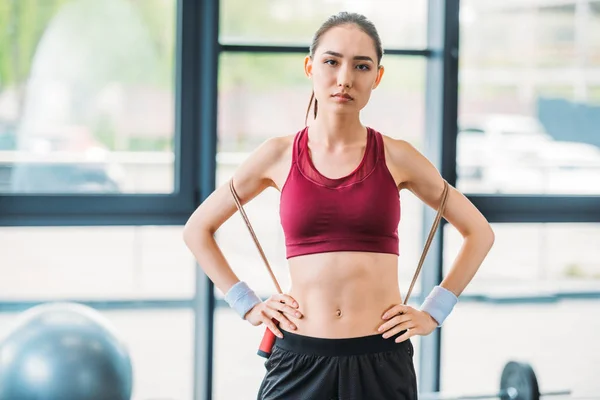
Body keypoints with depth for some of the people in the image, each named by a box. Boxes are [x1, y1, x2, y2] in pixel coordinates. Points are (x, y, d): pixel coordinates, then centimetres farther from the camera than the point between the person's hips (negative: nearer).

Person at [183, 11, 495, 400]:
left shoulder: (396, 157, 1)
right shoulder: (279, 155, 2)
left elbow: (479, 232, 11)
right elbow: (198, 229, 13)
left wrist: (433, 313, 5)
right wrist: (247, 305, 5)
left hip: (381, 361, 0)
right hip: (300, 359, 1)